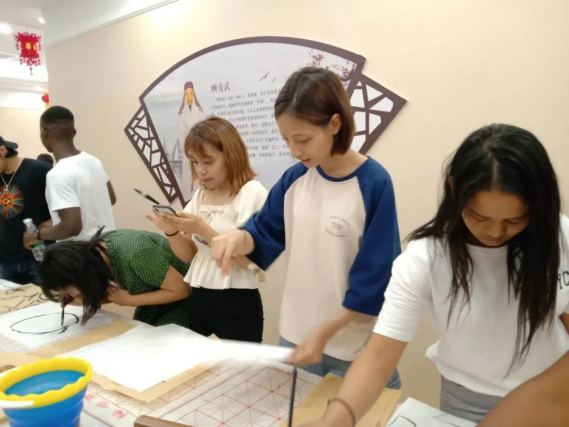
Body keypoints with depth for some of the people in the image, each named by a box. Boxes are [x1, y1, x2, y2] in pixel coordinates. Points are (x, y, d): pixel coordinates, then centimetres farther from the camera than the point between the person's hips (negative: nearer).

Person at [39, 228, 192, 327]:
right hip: (154, 291, 7)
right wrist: (83, 299, -19)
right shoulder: (96, 250, -13)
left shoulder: (134, 255, -36)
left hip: (181, 300, -7)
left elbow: (181, 290, -27)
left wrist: (128, 300, -24)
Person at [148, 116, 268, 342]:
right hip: (198, 300, 6)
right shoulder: (200, 195, 7)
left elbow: (250, 260, -19)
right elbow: (189, 255, 10)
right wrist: (172, 232, -9)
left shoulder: (252, 193, -12)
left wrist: (202, 229, -24)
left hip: (238, 305, -5)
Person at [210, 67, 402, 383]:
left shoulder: (374, 183, -18)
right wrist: (238, 238, -20)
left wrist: (323, 334, -19)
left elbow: (375, 277, -17)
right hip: (295, 335, 5)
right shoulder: (294, 179, -2)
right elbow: (264, 236, 3)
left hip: (356, 347, -5)